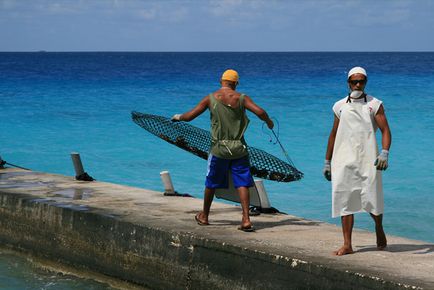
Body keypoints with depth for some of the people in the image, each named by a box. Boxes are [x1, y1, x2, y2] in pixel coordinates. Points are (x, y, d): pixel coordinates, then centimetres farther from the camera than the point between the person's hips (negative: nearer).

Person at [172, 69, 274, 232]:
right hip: (239, 148, 0)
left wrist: (178, 117, 20)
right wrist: (269, 122, 8)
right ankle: (246, 219, -12)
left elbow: (189, 116, -1)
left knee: (211, 183, 16)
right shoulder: (241, 98, -2)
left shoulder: (210, 99, -2)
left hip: (219, 148, 0)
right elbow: (260, 112, -12)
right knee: (242, 183, 0)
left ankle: (204, 216, 32)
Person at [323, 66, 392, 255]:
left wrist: (385, 153, -18)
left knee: (372, 199, -5)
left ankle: (379, 230, 25)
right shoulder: (340, 106, 13)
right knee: (344, 201, -2)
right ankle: (347, 245, 1)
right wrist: (327, 162, 17)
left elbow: (385, 131, -1)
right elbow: (333, 134, 19)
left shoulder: (374, 105, 6)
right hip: (344, 161, 2)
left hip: (368, 161, -2)